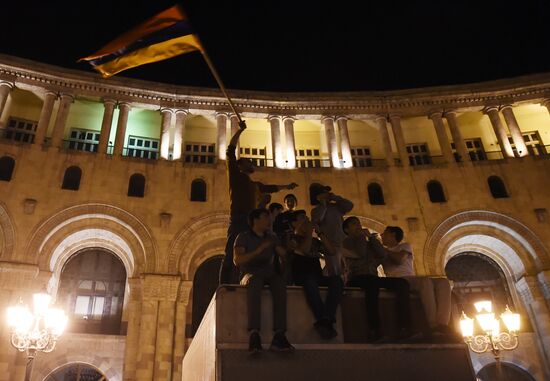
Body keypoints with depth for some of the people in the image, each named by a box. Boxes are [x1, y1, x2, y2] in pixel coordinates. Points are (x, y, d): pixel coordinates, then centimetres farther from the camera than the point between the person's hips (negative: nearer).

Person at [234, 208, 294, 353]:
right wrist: (258, 250, -16)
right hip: (251, 274, -3)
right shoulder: (243, 237, 7)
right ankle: (254, 334, -52)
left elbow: (284, 254, 9)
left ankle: (279, 335, -44)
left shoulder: (272, 238, 21)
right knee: (255, 281, -40)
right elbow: (237, 260, -8)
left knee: (280, 282, -33)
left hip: (269, 273, 3)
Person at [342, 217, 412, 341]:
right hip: (356, 279, -5)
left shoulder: (368, 242, 29)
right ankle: (374, 330, -46)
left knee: (402, 283, -20)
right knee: (372, 282, -40)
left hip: (372, 277, 6)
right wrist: (361, 236, 8)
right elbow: (361, 253, -7)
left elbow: (382, 254, 10)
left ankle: (404, 328, -32)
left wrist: (370, 237, 10)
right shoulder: (347, 242, 13)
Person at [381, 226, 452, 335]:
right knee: (426, 281, -34)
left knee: (444, 282, -22)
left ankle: (442, 325, -39)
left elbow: (400, 259, 1)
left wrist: (385, 250, 11)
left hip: (412, 280, 3)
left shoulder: (405, 246, 24)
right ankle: (434, 327, -42)